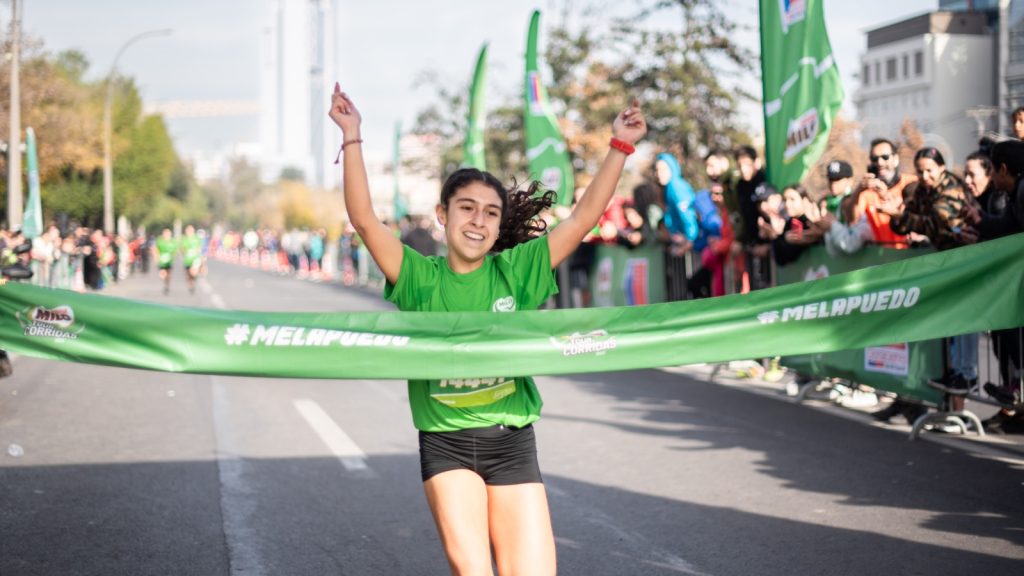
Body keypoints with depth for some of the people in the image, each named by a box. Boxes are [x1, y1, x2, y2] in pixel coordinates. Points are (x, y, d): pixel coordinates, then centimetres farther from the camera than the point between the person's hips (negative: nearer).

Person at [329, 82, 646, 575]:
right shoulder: (420, 277, -1)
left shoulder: (516, 271, 2)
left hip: (512, 445, 2)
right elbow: (364, 218, -11)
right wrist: (352, 137, -16)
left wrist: (620, 146, -6)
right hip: (446, 445, -1)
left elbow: (584, 217, -2)